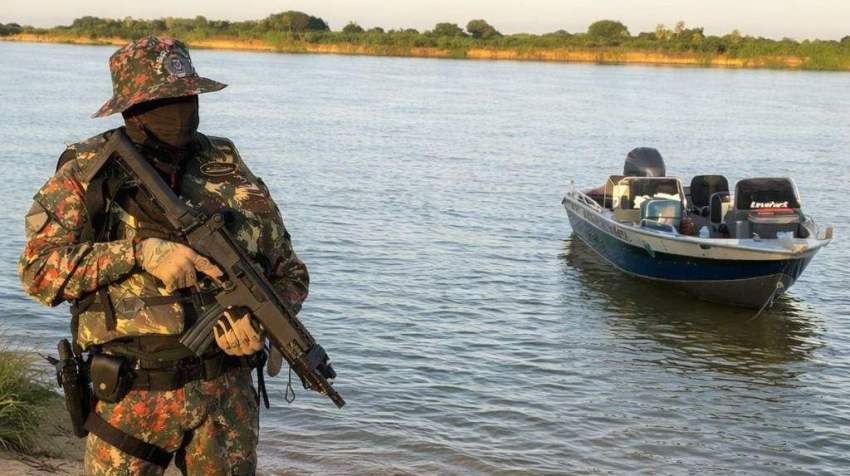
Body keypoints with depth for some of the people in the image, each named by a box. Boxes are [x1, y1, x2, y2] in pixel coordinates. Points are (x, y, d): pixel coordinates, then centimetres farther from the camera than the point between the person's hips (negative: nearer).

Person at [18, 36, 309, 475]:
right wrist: (141, 253, -23)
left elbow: (289, 274, 8)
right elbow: (39, 270, -14)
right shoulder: (85, 173, -3)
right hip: (130, 399, -2)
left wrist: (262, 321, -13)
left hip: (225, 394, 2)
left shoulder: (230, 172, 2)